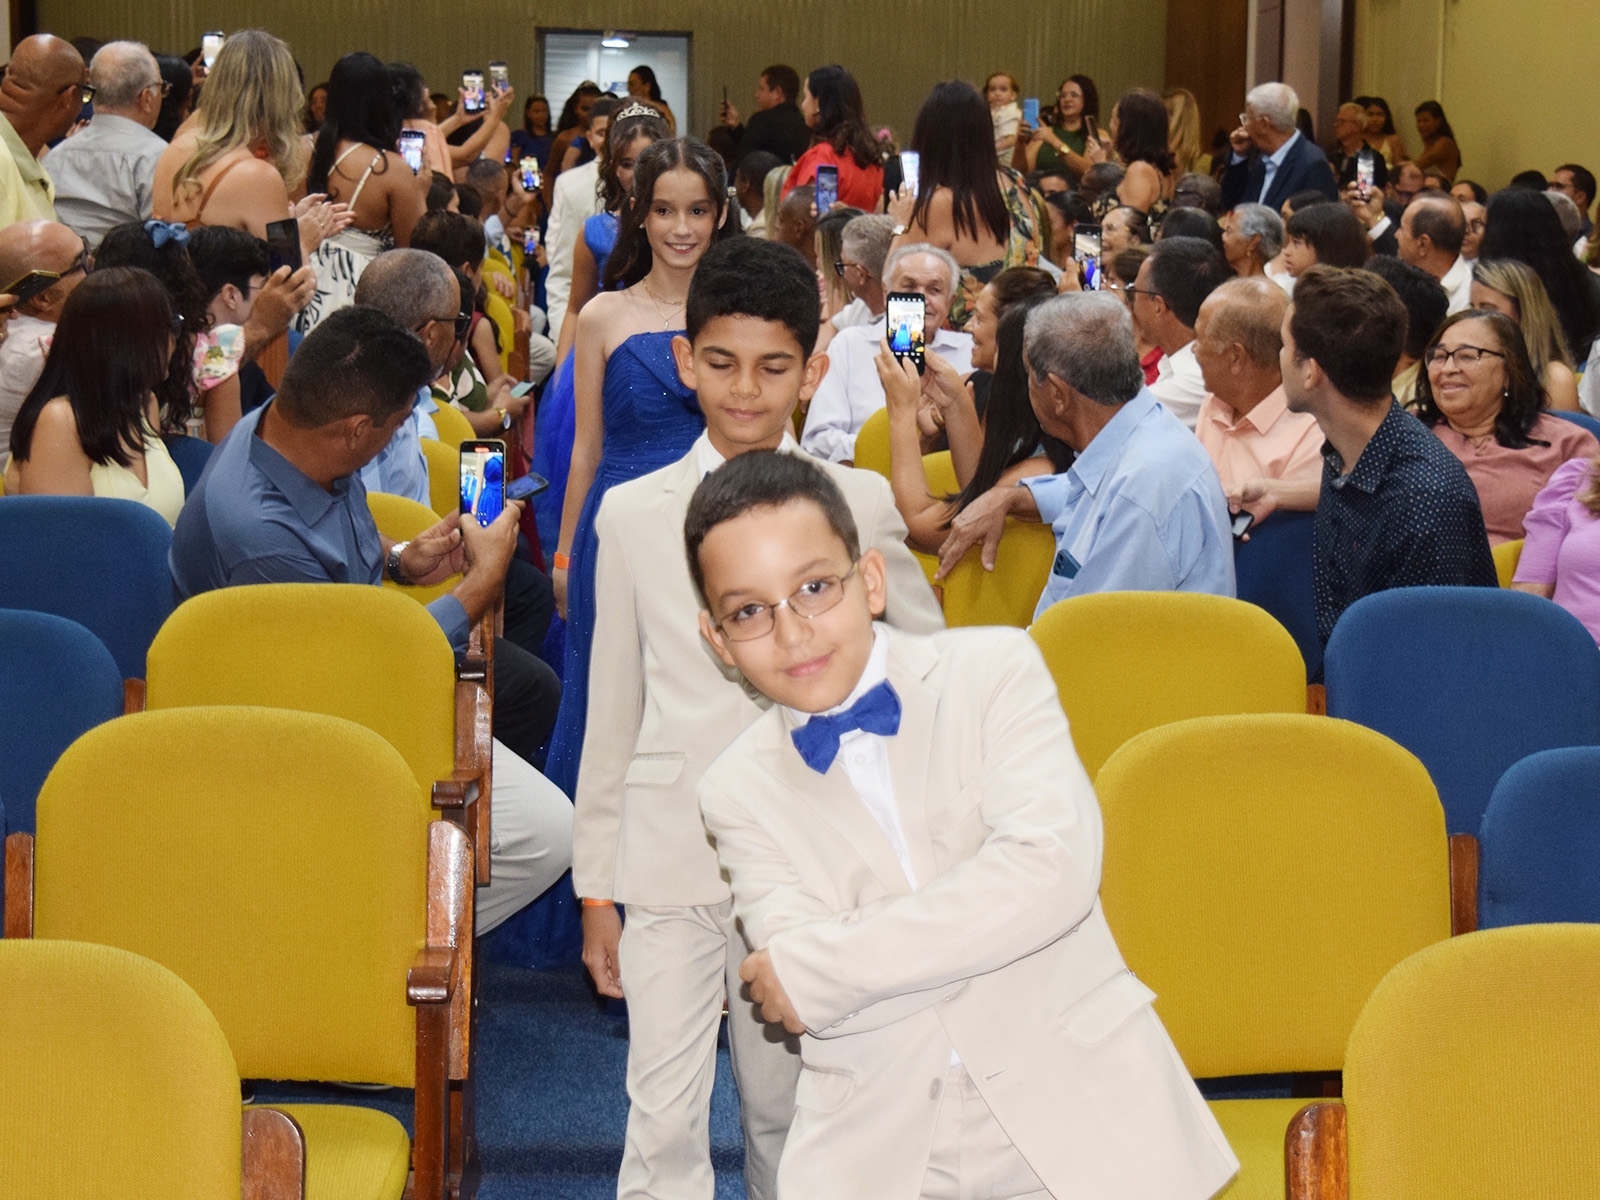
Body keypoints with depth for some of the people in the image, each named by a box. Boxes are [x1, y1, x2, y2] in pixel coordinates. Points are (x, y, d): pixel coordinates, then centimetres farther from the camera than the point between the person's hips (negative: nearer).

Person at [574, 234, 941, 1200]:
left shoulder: (862, 505, 2)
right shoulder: (633, 515, 6)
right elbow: (612, 710, 9)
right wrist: (595, 891, 10)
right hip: (669, 857, 0)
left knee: (783, 1114, 10)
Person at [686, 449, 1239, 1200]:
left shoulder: (995, 670, 0)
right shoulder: (737, 791, 5)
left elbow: (1054, 870, -16)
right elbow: (797, 1008, -8)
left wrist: (813, 968, -12)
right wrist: (989, 920, -13)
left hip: (1076, 1116, -1)